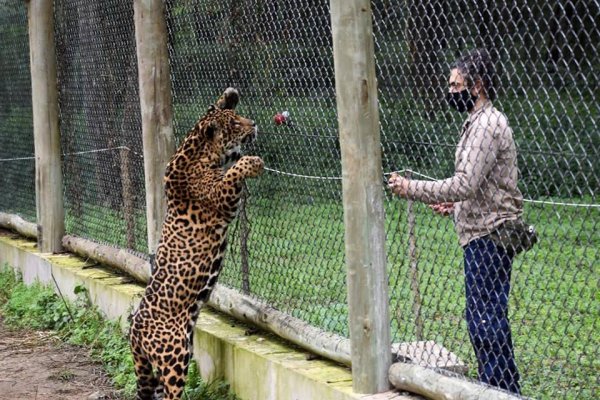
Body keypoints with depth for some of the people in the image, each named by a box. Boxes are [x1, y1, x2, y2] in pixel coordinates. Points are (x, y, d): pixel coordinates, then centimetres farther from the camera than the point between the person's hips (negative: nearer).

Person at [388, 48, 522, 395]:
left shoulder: (486, 125, -15)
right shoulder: (483, 121, 18)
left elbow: (465, 183, -22)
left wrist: (412, 189, -16)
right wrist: (455, 204, 16)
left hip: (488, 237, -11)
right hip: (485, 235, 11)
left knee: (486, 320, -9)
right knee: (483, 318, 12)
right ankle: (500, 389, 17)